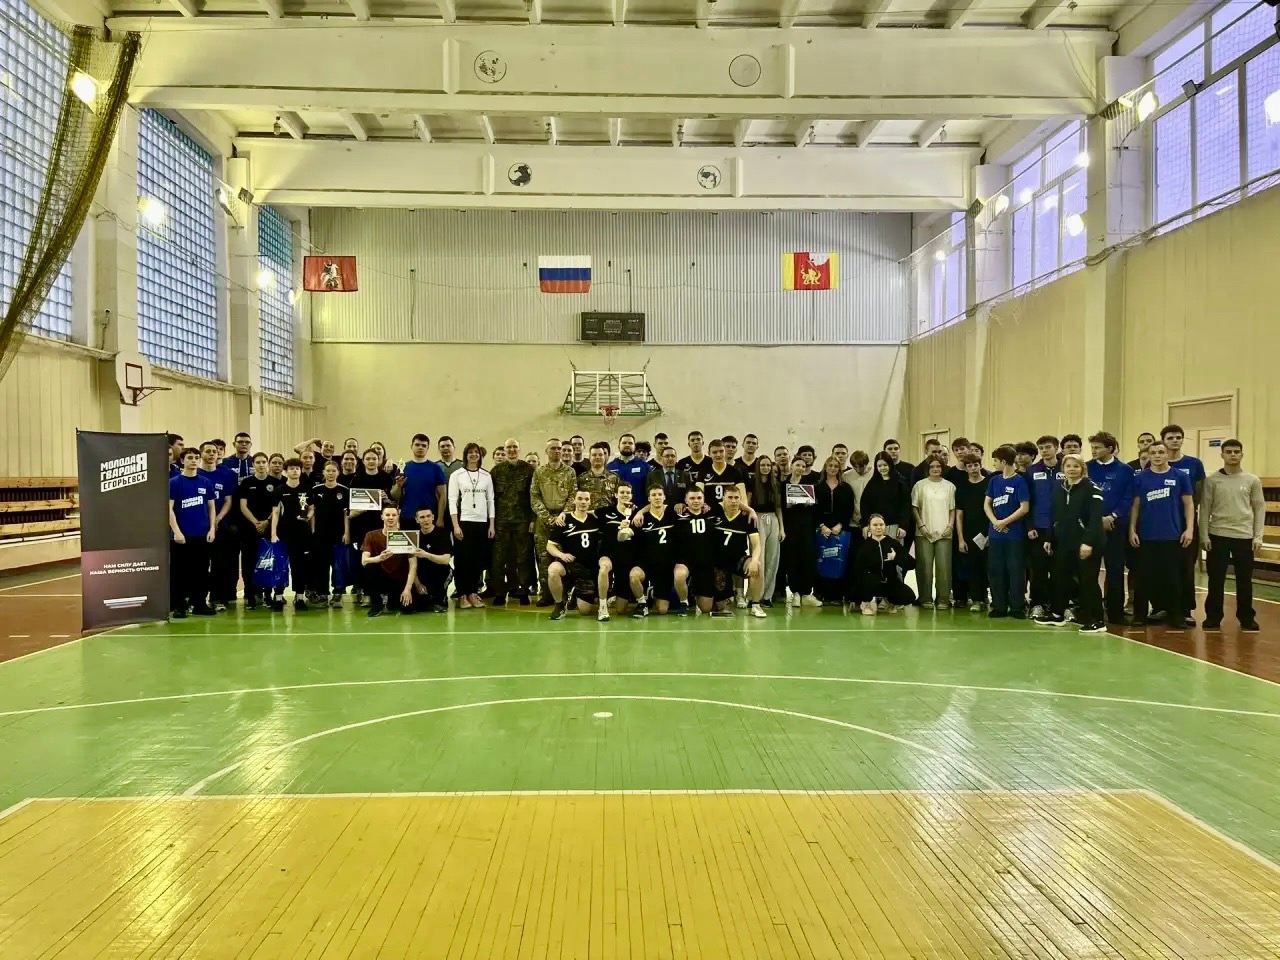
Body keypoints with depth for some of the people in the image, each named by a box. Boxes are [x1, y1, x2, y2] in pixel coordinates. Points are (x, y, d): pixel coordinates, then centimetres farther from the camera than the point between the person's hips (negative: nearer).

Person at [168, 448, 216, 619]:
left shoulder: (206, 483, 9)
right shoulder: (174, 482, -2)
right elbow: (169, 508, -6)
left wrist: (212, 528, 2)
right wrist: (176, 531, -14)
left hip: (202, 535, 4)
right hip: (181, 536, -3)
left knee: (201, 571, 8)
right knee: (180, 572, 2)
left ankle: (199, 604, 17)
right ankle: (178, 606, 9)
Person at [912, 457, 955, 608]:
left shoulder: (949, 486, 10)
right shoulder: (920, 485, 6)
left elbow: (953, 509, 11)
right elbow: (914, 507, 4)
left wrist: (950, 525, -2)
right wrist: (921, 525, -5)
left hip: (944, 532, 1)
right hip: (924, 533, -1)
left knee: (944, 567, -3)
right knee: (925, 566, -1)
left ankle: (943, 599, 5)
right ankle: (926, 598, 8)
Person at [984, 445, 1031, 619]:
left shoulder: (1019, 481, -8)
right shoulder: (994, 480, 9)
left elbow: (1024, 508, -12)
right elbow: (986, 504, 8)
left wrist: (1004, 522, -12)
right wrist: (995, 521, -9)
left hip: (1015, 534, -5)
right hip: (995, 533, 5)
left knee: (1016, 571, 0)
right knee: (995, 571, 8)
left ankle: (1017, 607, 9)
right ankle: (999, 606, 16)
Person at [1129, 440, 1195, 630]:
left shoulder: (1180, 477, 1)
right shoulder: (1140, 478, 3)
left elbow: (1188, 504, 4)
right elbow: (1136, 505, 6)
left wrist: (1189, 529, -5)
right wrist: (1132, 530, 0)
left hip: (1173, 535, -1)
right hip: (1147, 535, 1)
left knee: (1172, 577, 4)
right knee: (1148, 576, 7)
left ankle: (1175, 616, 13)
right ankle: (1156, 610, 18)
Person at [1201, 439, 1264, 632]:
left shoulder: (1252, 480, 4)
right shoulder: (1212, 480, 0)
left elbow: (1260, 508, 5)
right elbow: (1205, 509, 1)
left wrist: (1258, 536, -1)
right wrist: (1204, 536, -4)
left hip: (1245, 536, 1)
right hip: (1218, 535, -1)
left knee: (1244, 580, 7)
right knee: (1216, 579, 3)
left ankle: (1246, 618, 19)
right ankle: (1213, 617, 12)